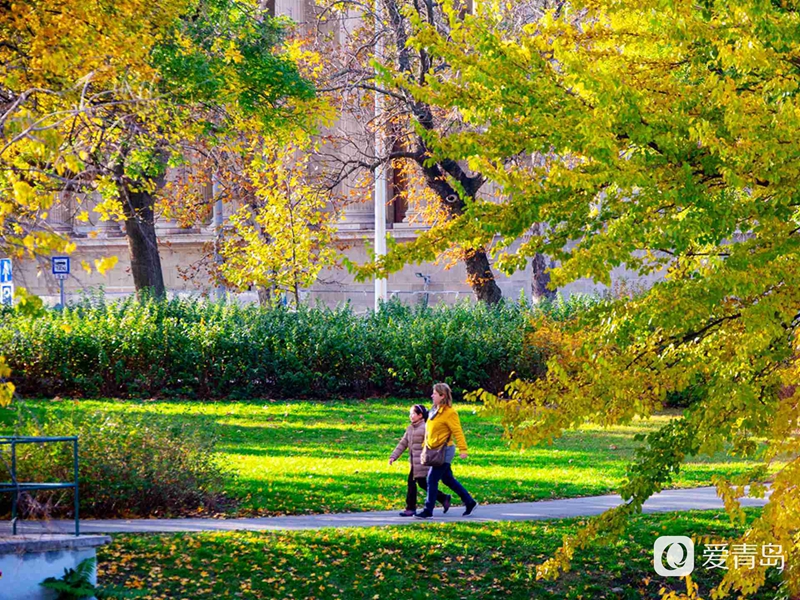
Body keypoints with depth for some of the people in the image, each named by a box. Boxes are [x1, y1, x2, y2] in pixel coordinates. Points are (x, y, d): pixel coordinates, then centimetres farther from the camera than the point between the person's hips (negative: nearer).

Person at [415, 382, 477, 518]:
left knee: (432, 479, -10)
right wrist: (425, 446, 20)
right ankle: (469, 502, 25)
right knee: (448, 479, 15)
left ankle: (428, 511, -5)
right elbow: (429, 431, 20)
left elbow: (457, 432, -19)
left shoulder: (449, 413, -15)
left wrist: (463, 449, -23)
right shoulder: (434, 410, 13)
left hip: (444, 451, -10)